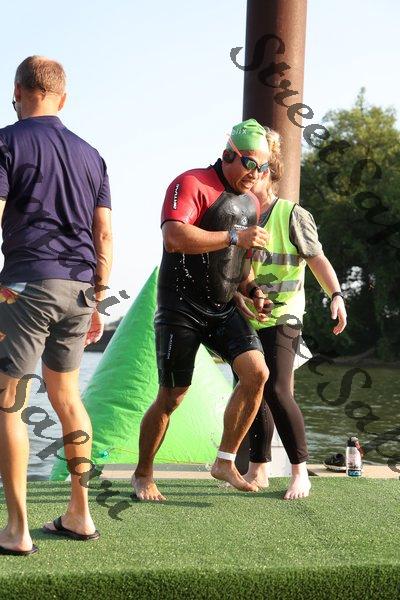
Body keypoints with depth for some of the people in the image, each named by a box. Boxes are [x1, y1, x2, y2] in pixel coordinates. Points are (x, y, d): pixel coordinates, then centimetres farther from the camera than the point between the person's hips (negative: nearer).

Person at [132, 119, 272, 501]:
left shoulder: (251, 202, 15)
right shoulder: (191, 184, -12)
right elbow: (174, 236, -29)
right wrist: (234, 237, -28)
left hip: (224, 309, 7)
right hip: (182, 308, -7)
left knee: (257, 372, -12)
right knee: (171, 396, -2)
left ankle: (225, 462, 2)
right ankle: (143, 475, 17)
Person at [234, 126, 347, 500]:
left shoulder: (292, 215, -6)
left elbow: (318, 259, -6)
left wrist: (336, 295, -18)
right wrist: (239, 296, -9)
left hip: (282, 318, -5)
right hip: (245, 319, 5)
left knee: (276, 390, -16)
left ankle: (300, 471, -4)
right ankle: (258, 470, 20)